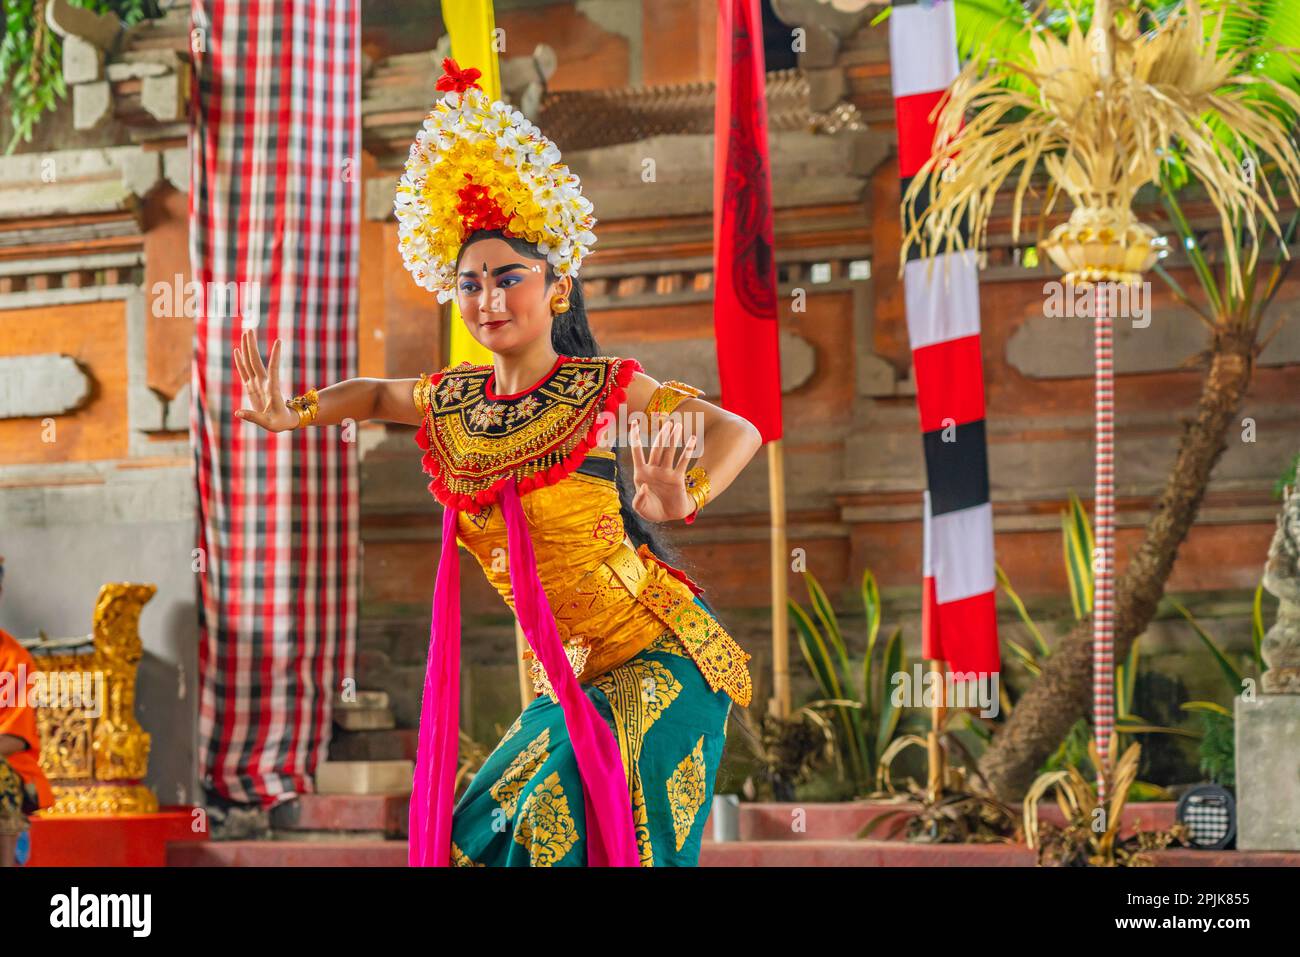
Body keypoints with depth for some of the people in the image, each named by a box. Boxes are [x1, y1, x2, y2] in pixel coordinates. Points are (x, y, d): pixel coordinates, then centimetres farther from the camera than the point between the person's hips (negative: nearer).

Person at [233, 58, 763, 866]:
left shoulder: (594, 387, -12)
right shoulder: (455, 401, 4)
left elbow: (737, 432, -16)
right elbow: (374, 395, 25)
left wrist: (680, 500, -36)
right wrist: (293, 416, 5)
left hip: (659, 655, -7)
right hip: (568, 679, 7)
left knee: (576, 818, -22)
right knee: (485, 831, 7)